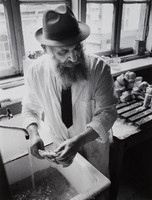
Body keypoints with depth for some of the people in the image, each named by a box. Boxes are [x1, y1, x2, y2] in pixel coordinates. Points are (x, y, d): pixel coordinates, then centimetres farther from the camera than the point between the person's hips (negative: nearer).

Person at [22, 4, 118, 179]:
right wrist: (33, 133, -23)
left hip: (93, 144, -1)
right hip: (58, 146, 2)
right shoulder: (36, 71, -18)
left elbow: (107, 112, -22)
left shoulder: (99, 68, -25)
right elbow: (30, 108, -4)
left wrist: (78, 141, -36)